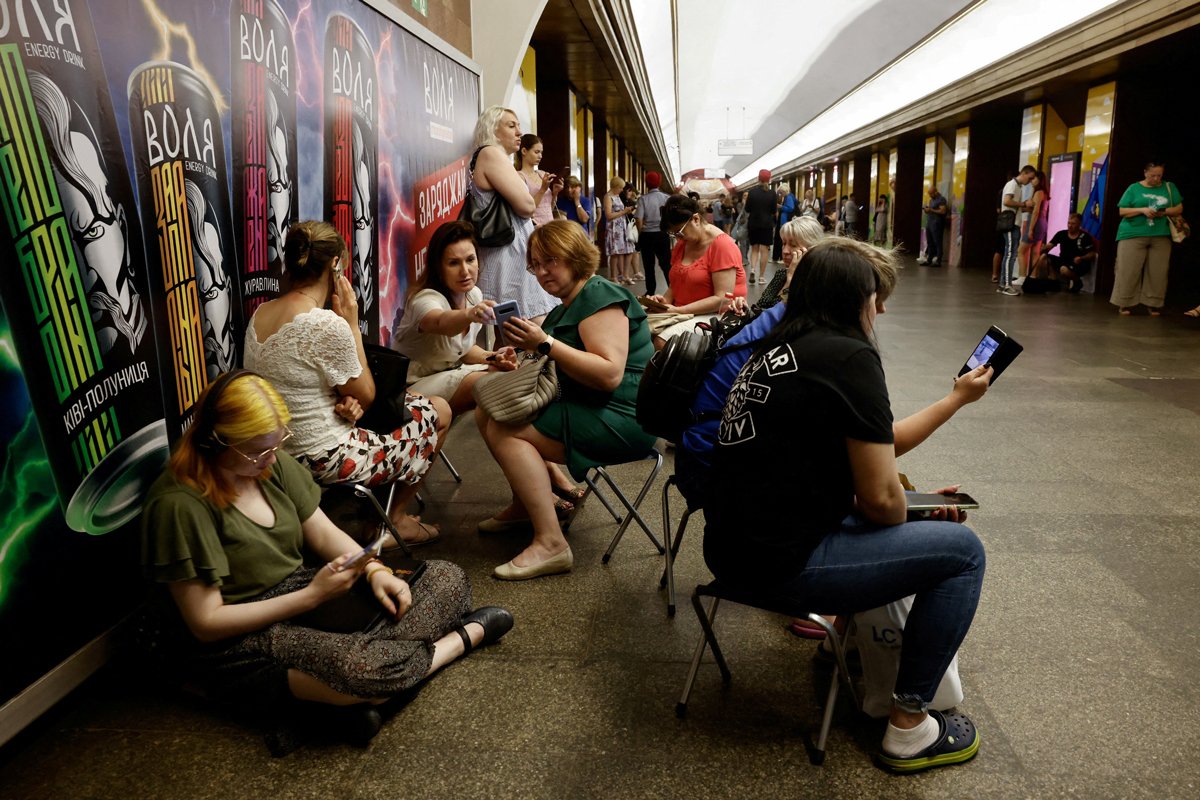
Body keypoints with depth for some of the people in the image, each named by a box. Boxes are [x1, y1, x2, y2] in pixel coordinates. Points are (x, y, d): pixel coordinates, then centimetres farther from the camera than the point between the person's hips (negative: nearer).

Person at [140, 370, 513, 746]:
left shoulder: (272, 462, 0)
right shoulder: (179, 504, -20)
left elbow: (324, 533, 7)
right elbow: (205, 623, -18)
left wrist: (375, 570, -13)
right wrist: (311, 596, -24)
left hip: (305, 588, 8)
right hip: (240, 642, -7)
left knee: (448, 579, -5)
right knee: (359, 667, -38)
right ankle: (465, 636, -7)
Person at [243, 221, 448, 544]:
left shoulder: (259, 314, 1)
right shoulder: (328, 324, -25)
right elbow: (366, 395, -10)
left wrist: (344, 399, -5)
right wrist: (352, 321, -9)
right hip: (326, 459, -9)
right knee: (438, 411, 9)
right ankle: (396, 520, 23)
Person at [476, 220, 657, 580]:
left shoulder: (600, 297, -14)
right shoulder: (567, 305, 18)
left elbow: (609, 374, -27)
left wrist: (545, 344, -28)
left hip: (622, 419, -10)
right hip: (588, 409, 10)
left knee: (505, 430, -20)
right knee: (487, 412, 8)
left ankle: (550, 544, -20)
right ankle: (528, 500, 16)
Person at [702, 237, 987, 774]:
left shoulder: (774, 348, 13)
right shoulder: (850, 356, -14)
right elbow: (880, 500, -14)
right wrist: (907, 516, 8)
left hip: (732, 548, 9)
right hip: (782, 564, -9)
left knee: (865, 526, 29)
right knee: (962, 550, 3)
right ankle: (909, 727, 12)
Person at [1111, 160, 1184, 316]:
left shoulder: (1170, 187, 12)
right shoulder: (1134, 188, 5)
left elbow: (1179, 208, 11)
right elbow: (1122, 211, 1)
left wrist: (1165, 212, -10)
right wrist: (1142, 210, -14)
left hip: (1161, 236, 2)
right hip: (1133, 234, -2)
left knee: (1157, 272, 1)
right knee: (1129, 271, -4)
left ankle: (1153, 304, 10)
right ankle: (1125, 303, 3)